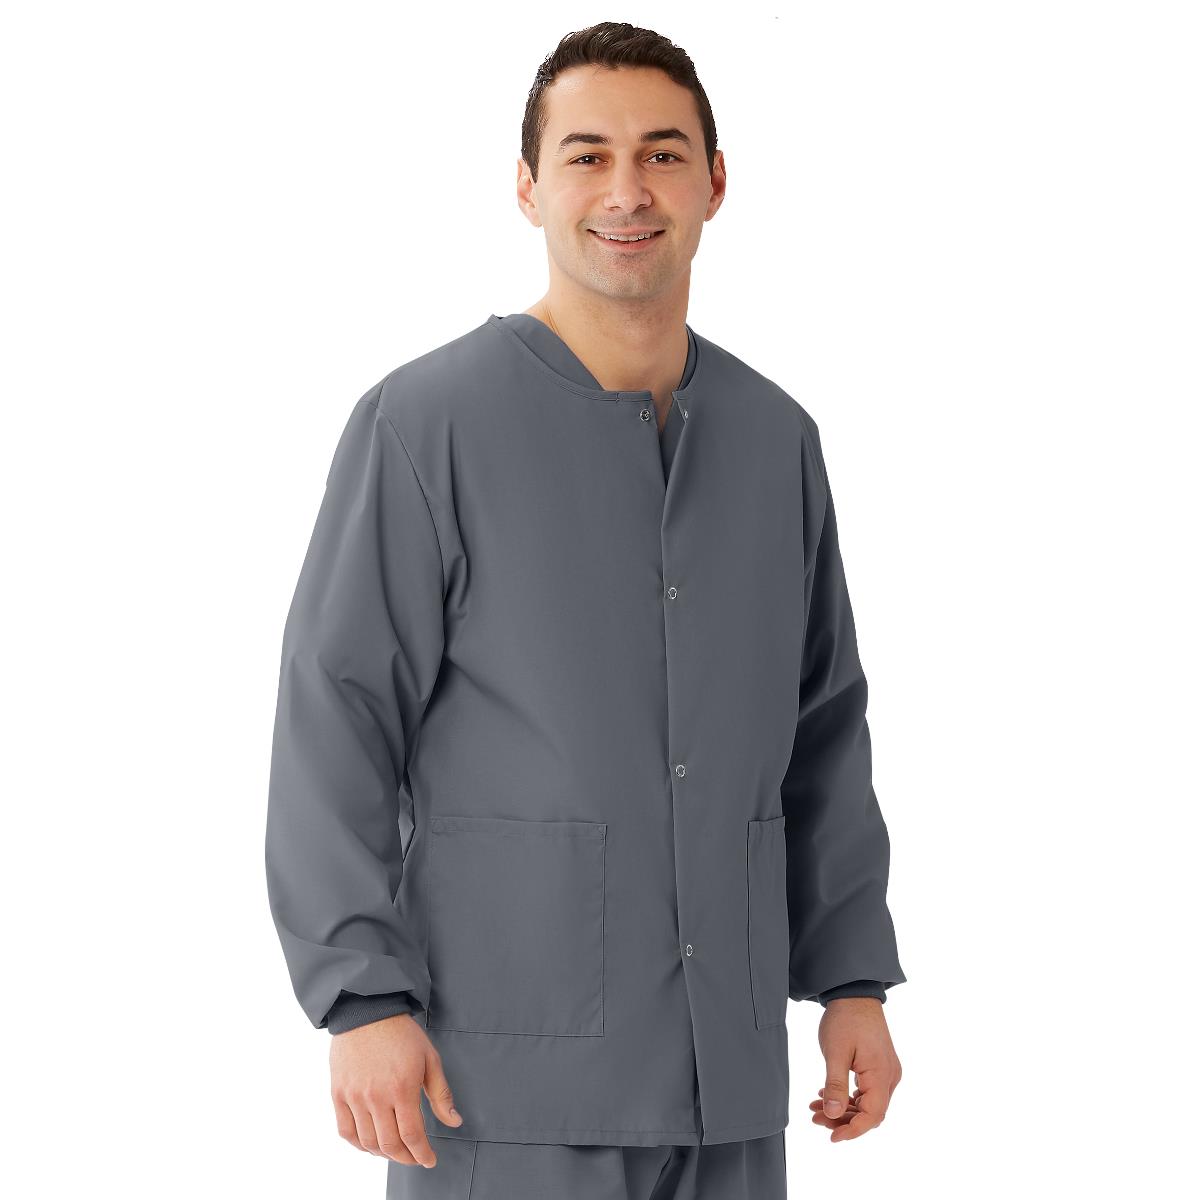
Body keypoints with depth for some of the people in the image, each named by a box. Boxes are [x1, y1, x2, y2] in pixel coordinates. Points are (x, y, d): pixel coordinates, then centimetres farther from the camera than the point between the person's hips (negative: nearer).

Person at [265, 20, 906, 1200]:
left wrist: (854, 978, 10)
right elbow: (334, 724, -9)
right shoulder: (426, 423, -7)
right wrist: (364, 1002, -16)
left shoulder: (775, 439, 10)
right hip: (508, 1068, -5)